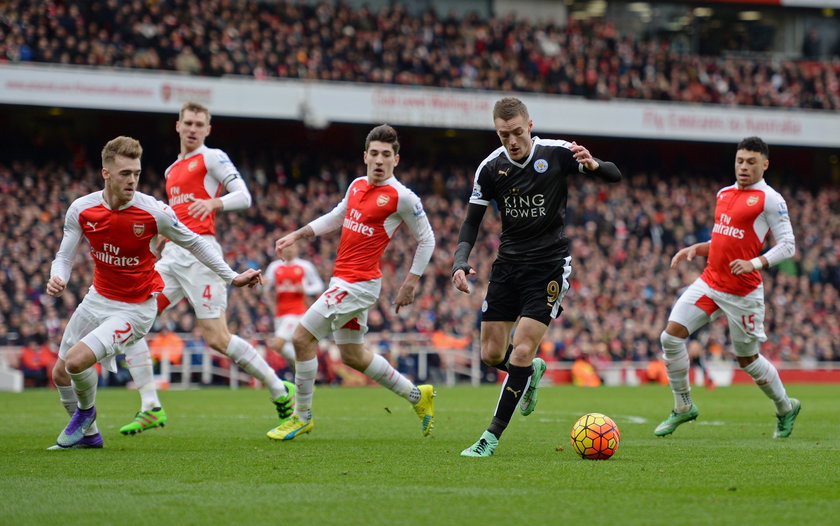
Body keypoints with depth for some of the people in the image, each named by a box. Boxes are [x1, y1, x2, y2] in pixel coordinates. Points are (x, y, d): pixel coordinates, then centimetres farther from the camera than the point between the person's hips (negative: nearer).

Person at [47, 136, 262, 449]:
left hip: (136, 308, -5)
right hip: (98, 300, 5)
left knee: (76, 360, -22)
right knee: (60, 373, 10)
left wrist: (232, 277, -5)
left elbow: (193, 244, -5)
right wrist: (56, 280, -26)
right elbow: (64, 256, -3)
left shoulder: (154, 212, -20)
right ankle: (87, 435, 35)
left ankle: (86, 412, 11)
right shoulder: (81, 210, -11)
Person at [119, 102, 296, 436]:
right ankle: (150, 408, -5)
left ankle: (280, 391, 4)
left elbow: (243, 196, -9)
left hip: (199, 253, -8)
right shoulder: (172, 170, 25)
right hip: (172, 255, 8)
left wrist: (213, 202, -26)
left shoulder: (212, 158, 2)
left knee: (216, 338, -13)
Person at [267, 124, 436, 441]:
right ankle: (417, 396, 31)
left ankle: (302, 416, 5)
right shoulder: (357, 186, 9)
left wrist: (411, 283, -6)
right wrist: (297, 235, 20)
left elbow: (426, 240, -4)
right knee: (352, 356, 17)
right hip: (343, 280, 8)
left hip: (359, 283, -8)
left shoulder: (402, 197, -12)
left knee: (302, 338, -9)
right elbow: (335, 218, 27)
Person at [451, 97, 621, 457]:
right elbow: (472, 221, 3)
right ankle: (533, 372, 38)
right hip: (508, 262, 4)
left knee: (521, 352, -14)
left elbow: (614, 177, -7)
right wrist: (460, 264, -14)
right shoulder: (491, 167, -4)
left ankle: (492, 437, -7)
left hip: (549, 264, -4)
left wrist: (593, 165, -31)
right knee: (491, 355, 4)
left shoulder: (557, 154, -11)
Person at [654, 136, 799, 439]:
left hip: (742, 293, -6)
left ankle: (786, 408, 30)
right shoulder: (724, 194, 14)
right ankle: (683, 408, 6)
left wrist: (756, 263, -25)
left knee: (747, 359, 5)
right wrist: (695, 249, 8)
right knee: (671, 336, -8)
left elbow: (787, 245, -11)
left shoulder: (769, 199, -8)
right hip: (710, 282, 6)